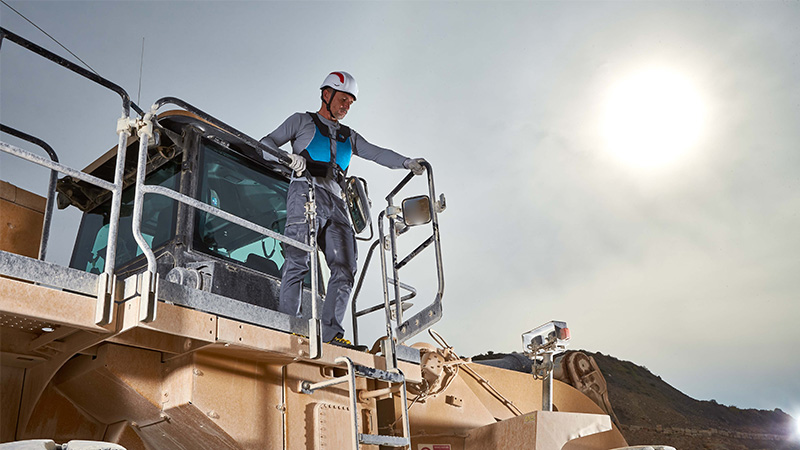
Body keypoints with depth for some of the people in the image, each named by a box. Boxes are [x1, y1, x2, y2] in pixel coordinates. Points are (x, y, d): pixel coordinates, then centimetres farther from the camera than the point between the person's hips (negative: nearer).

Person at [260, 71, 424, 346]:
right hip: (306, 194, -5)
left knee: (345, 269, -9)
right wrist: (289, 156, -12)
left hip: (336, 203, 5)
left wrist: (406, 162, 1)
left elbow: (377, 153, 20)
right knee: (298, 261, -15)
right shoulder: (302, 121, 19)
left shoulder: (348, 136, 31)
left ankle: (331, 331, -9)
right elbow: (267, 143, 10)